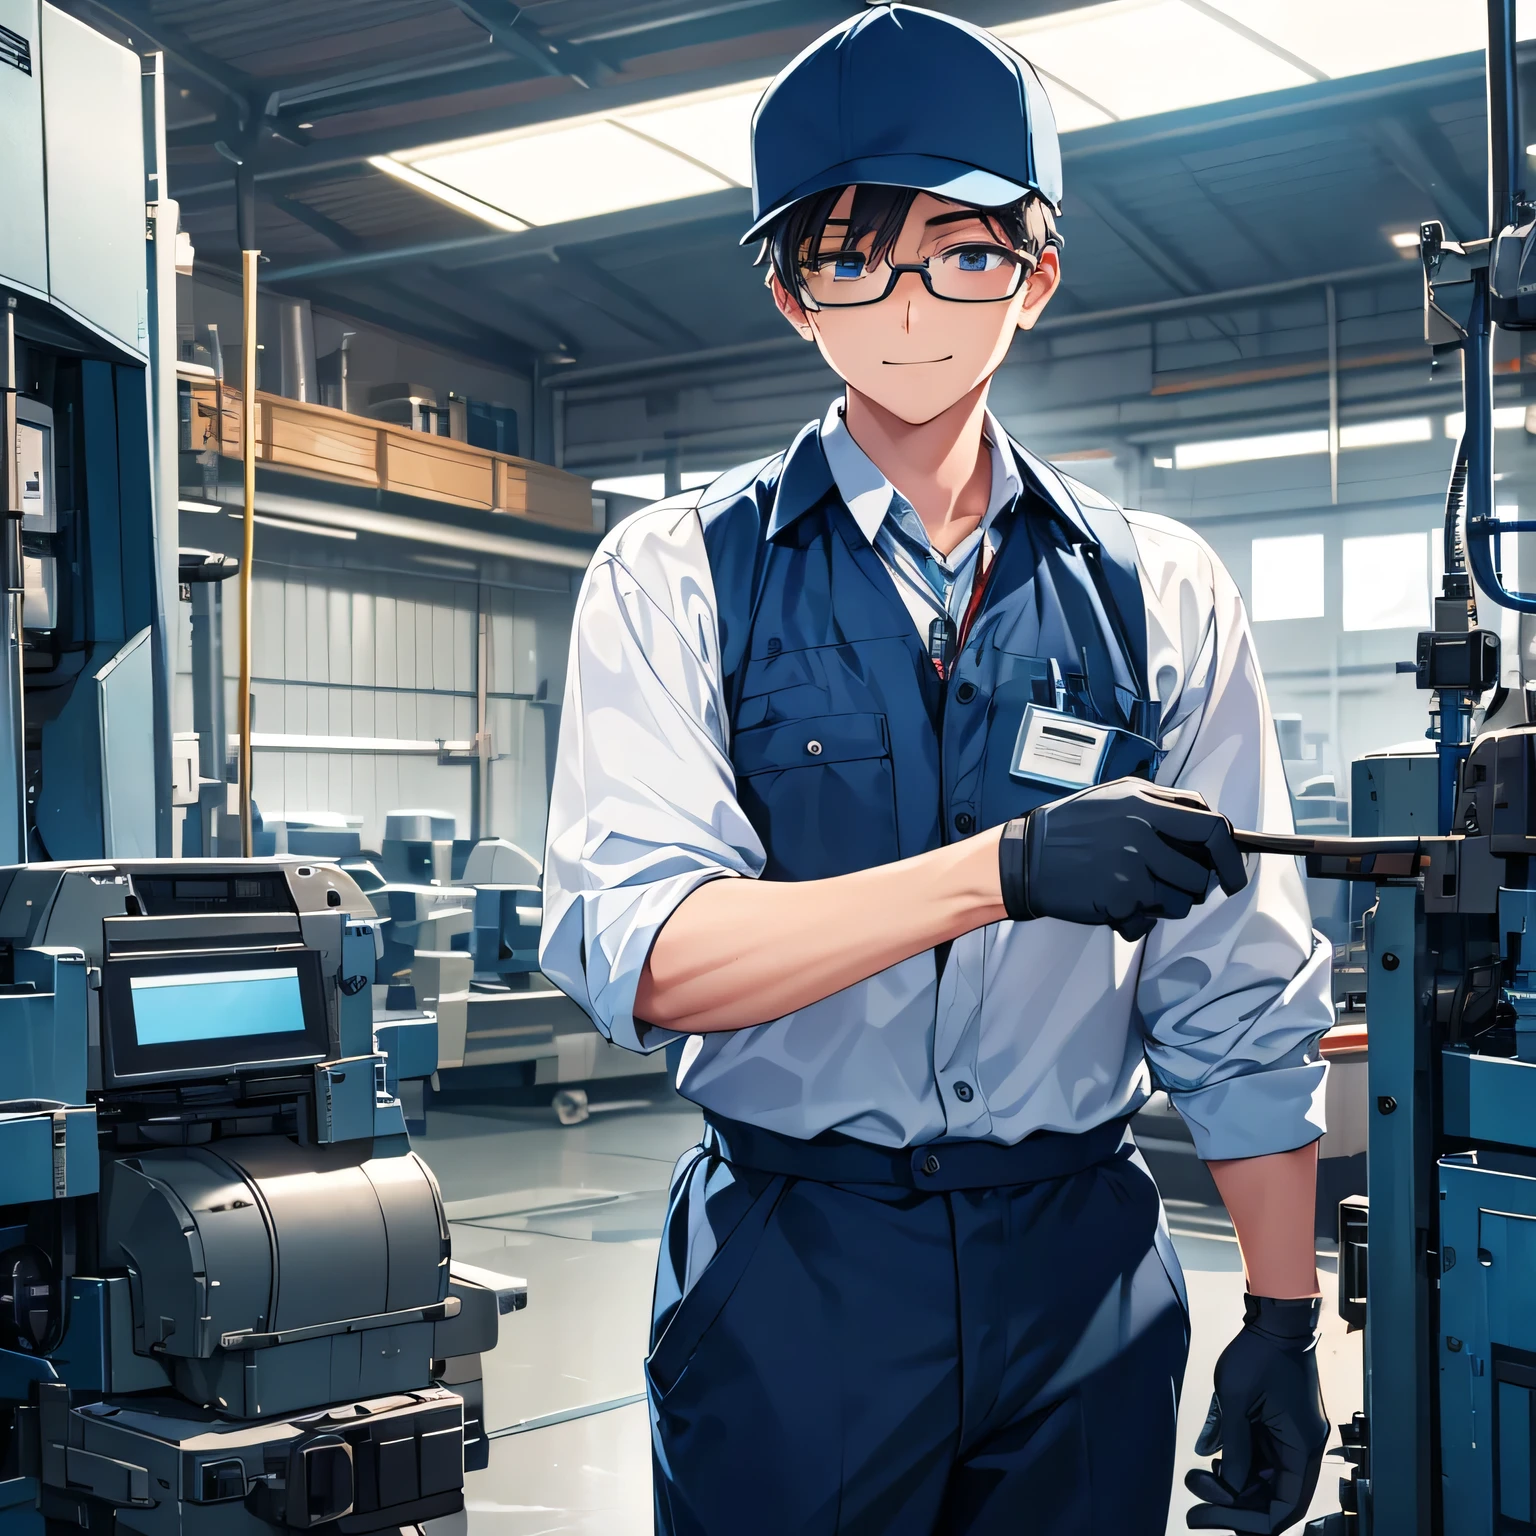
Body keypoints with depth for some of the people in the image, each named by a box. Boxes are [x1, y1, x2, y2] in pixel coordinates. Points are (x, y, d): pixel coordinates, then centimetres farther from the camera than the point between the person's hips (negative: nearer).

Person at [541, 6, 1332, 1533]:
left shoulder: (1161, 594, 3)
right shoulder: (677, 577, -4)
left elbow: (1241, 999, 5)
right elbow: (630, 957, -18)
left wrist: (1284, 1319, 2)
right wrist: (1007, 868, -27)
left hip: (1084, 1284, 2)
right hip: (787, 1284, -2)